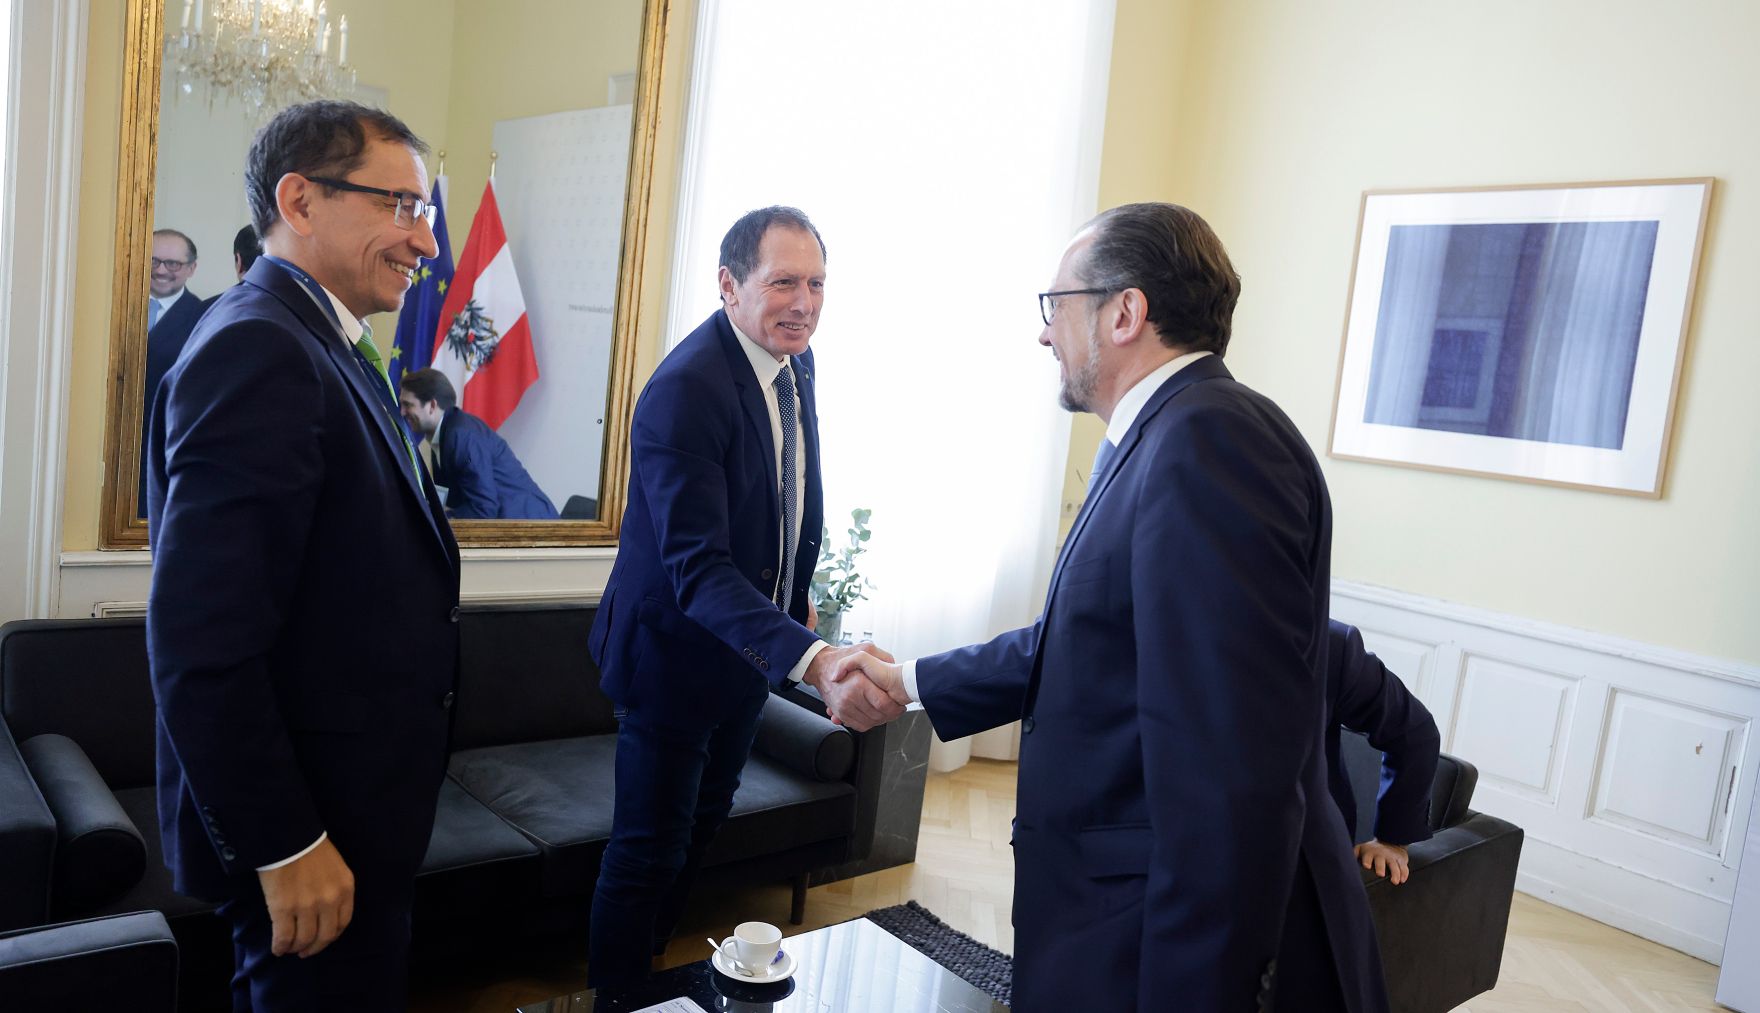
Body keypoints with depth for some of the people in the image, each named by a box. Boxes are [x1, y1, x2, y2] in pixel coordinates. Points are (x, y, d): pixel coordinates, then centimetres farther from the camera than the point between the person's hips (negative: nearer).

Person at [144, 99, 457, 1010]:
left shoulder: (320, 345, 9)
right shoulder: (259, 350, -22)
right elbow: (202, 643, -27)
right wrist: (284, 847, -22)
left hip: (348, 807, 10)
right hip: (309, 832, -10)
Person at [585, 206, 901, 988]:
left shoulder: (796, 363, -3)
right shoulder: (685, 388, -30)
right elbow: (697, 568, -38)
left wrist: (798, 596, 16)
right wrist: (812, 659, -50)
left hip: (750, 645, 9)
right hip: (677, 651, -9)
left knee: (703, 824, 25)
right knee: (649, 851, 6)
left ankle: (654, 964, 46)